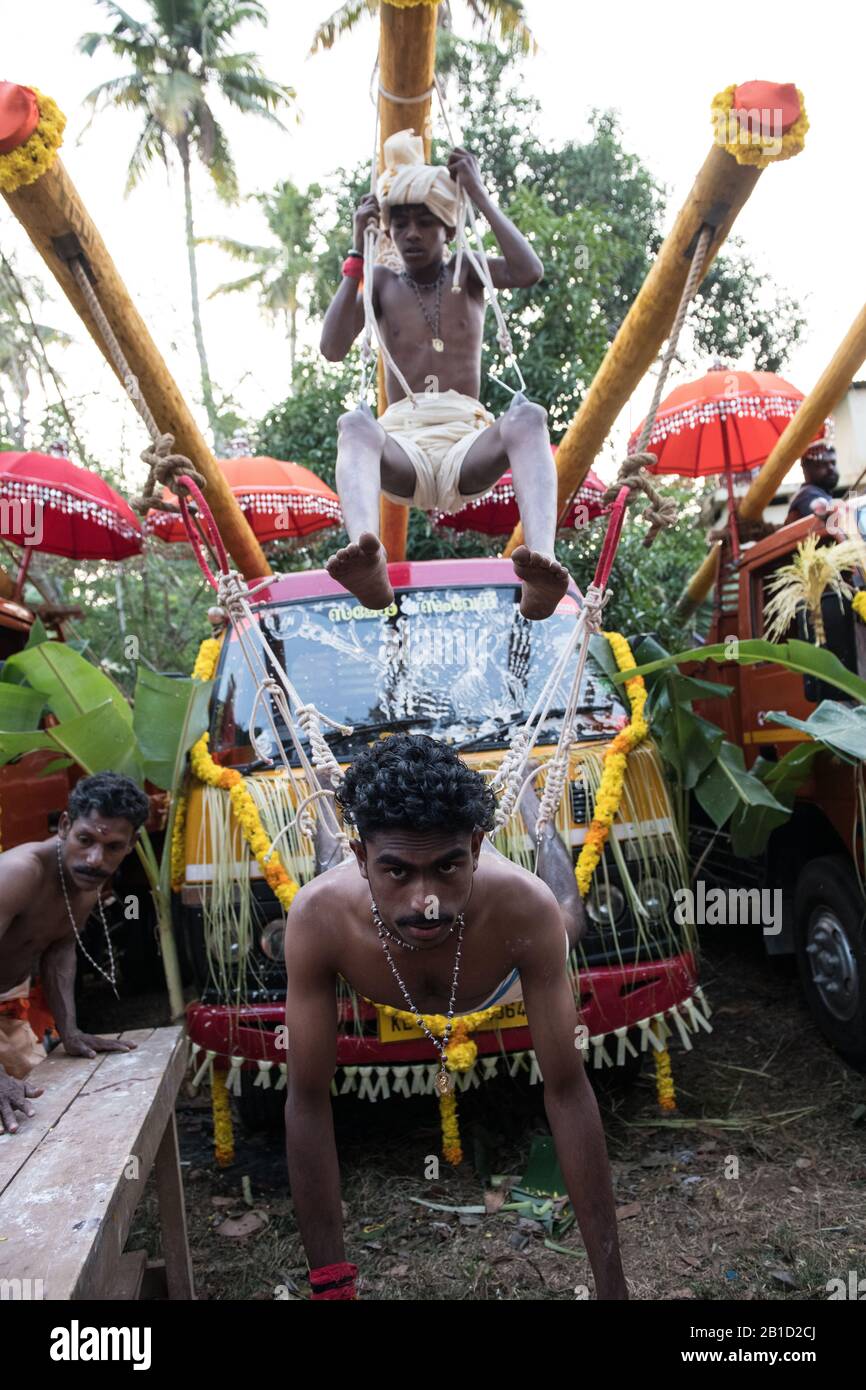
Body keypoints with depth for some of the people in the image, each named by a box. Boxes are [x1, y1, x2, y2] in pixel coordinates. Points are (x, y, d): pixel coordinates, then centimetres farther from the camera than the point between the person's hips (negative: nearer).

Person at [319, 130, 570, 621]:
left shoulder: (467, 273, 17)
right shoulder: (382, 282, 18)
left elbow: (530, 272, -4)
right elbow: (333, 349, 1)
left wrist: (479, 193, 2)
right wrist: (358, 251, 2)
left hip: (468, 452, 0)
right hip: (403, 455, 0)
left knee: (529, 416, -32)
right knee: (356, 423, -34)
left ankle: (542, 569, -55)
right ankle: (368, 559, -62)